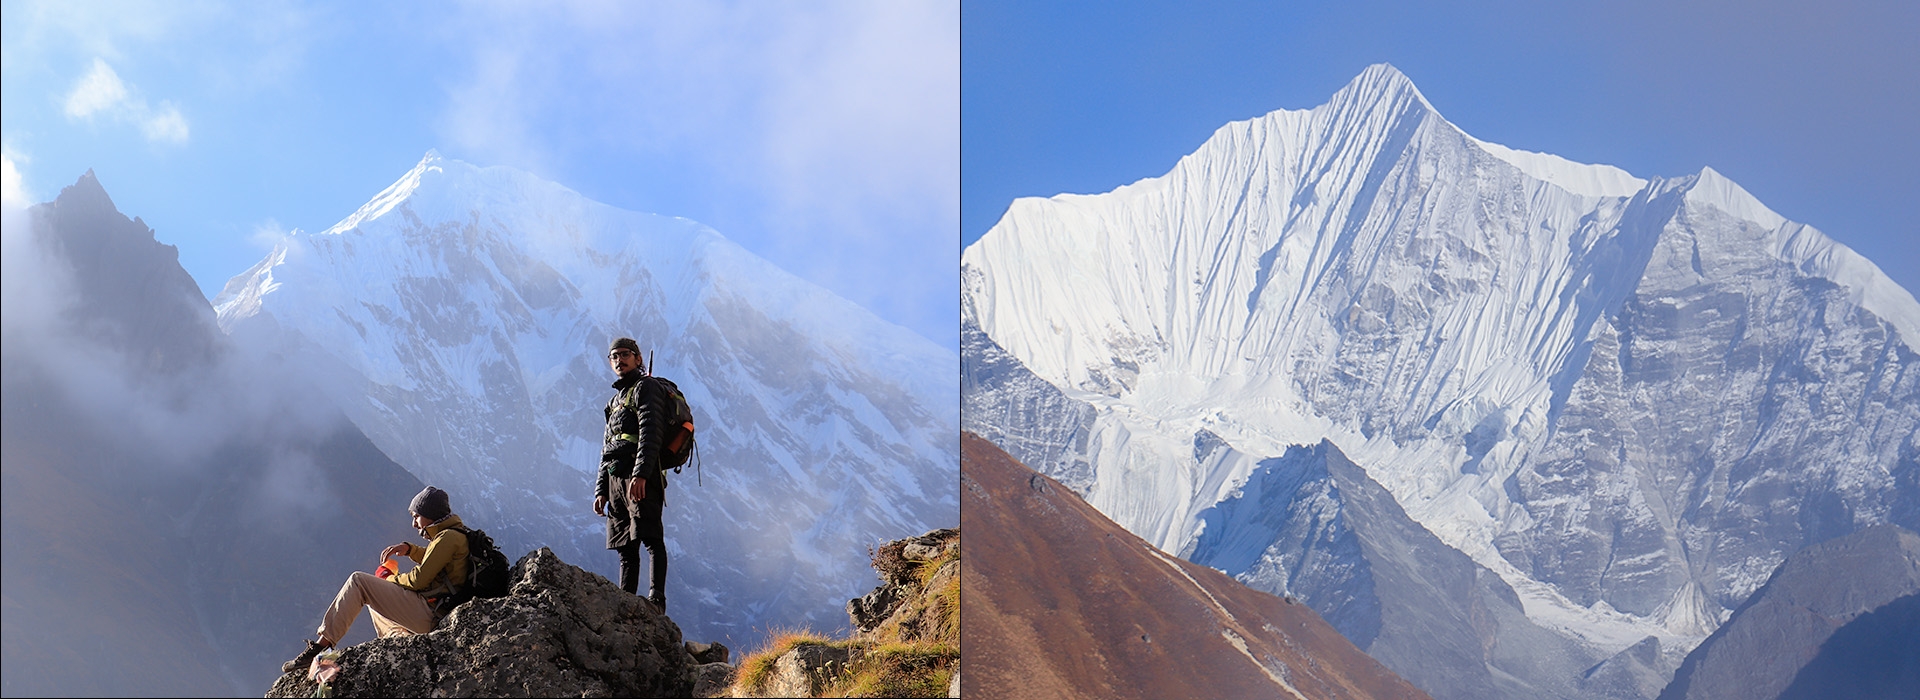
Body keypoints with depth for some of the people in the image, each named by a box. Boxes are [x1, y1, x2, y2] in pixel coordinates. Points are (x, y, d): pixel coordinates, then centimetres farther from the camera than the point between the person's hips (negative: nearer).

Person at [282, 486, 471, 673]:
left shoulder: (448, 537, -14)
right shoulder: (458, 534, 17)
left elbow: (419, 579, -17)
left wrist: (388, 578, 1)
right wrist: (409, 549, 14)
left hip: (427, 614, -11)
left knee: (358, 581, -10)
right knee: (374, 604, 32)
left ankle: (321, 645, -15)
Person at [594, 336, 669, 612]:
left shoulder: (645, 388, 2)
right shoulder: (616, 399, 29)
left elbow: (650, 433, -12)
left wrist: (640, 474, -23)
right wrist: (601, 490, 19)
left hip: (641, 478, -9)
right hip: (616, 479, 9)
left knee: (650, 538, -15)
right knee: (626, 547, 6)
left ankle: (656, 598, -22)